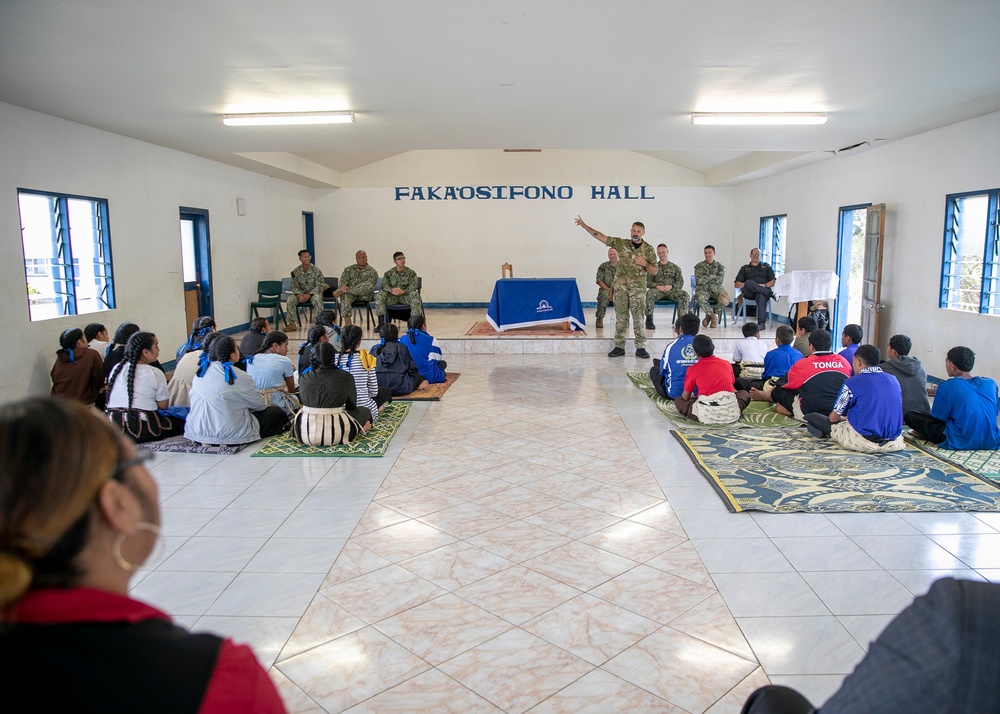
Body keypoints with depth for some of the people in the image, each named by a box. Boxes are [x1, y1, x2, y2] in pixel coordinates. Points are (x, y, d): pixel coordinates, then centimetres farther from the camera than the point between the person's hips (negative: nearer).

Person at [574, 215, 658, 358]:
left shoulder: (648, 249, 1)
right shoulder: (621, 243, 5)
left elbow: (654, 271, 3)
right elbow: (601, 237, 4)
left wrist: (645, 263, -16)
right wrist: (584, 225, 0)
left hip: (638, 288, -2)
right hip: (621, 286, 2)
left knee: (639, 318, -2)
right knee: (620, 318, 5)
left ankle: (640, 348, 6)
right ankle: (619, 347, 11)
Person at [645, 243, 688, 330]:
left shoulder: (675, 267, 16)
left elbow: (680, 282, 9)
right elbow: (647, 282, 7)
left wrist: (671, 286, -12)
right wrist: (657, 286, -13)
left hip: (671, 290, 1)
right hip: (657, 290, -1)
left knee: (684, 294, -30)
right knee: (649, 293, -37)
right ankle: (649, 320, -27)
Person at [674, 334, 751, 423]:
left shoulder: (692, 369, 6)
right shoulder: (726, 364, 13)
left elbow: (685, 397, 14)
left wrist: (692, 396, 38)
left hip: (707, 416, -3)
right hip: (731, 413, 3)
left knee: (678, 400, 20)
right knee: (744, 394, 33)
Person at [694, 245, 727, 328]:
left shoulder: (720, 266, 8)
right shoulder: (699, 266, 6)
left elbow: (719, 280, -6)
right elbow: (699, 280, -8)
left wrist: (706, 279, -7)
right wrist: (712, 276, -5)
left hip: (716, 289, 1)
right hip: (703, 290, -1)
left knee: (725, 300, -33)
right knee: (700, 298, -39)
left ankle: (709, 315, -2)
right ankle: (713, 315, -11)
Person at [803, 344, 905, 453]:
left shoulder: (852, 383, -9)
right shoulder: (893, 380, 6)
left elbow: (833, 418, -2)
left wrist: (844, 418, 24)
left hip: (865, 443, -6)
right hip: (895, 443, 6)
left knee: (810, 418, 5)